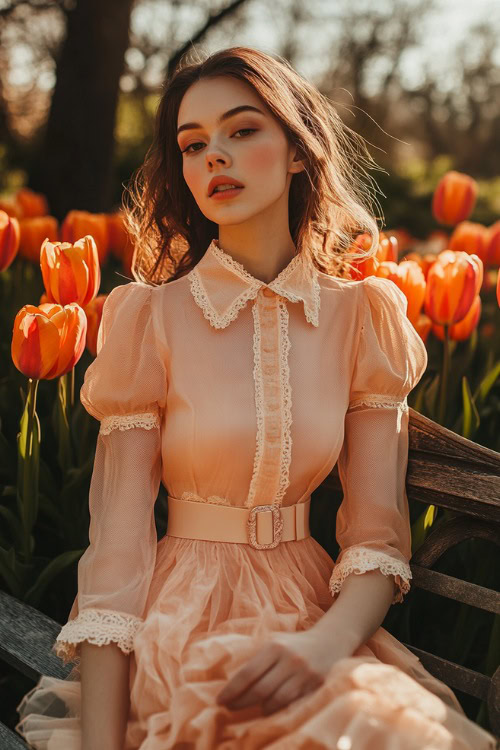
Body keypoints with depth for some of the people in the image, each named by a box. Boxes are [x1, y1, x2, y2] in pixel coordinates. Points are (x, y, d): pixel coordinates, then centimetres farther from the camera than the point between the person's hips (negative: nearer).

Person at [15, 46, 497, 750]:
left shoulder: (363, 316, 1)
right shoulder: (149, 316, -6)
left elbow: (380, 538, -1)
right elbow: (117, 542, -10)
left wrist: (328, 641, -22)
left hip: (316, 611, 3)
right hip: (176, 617, -3)